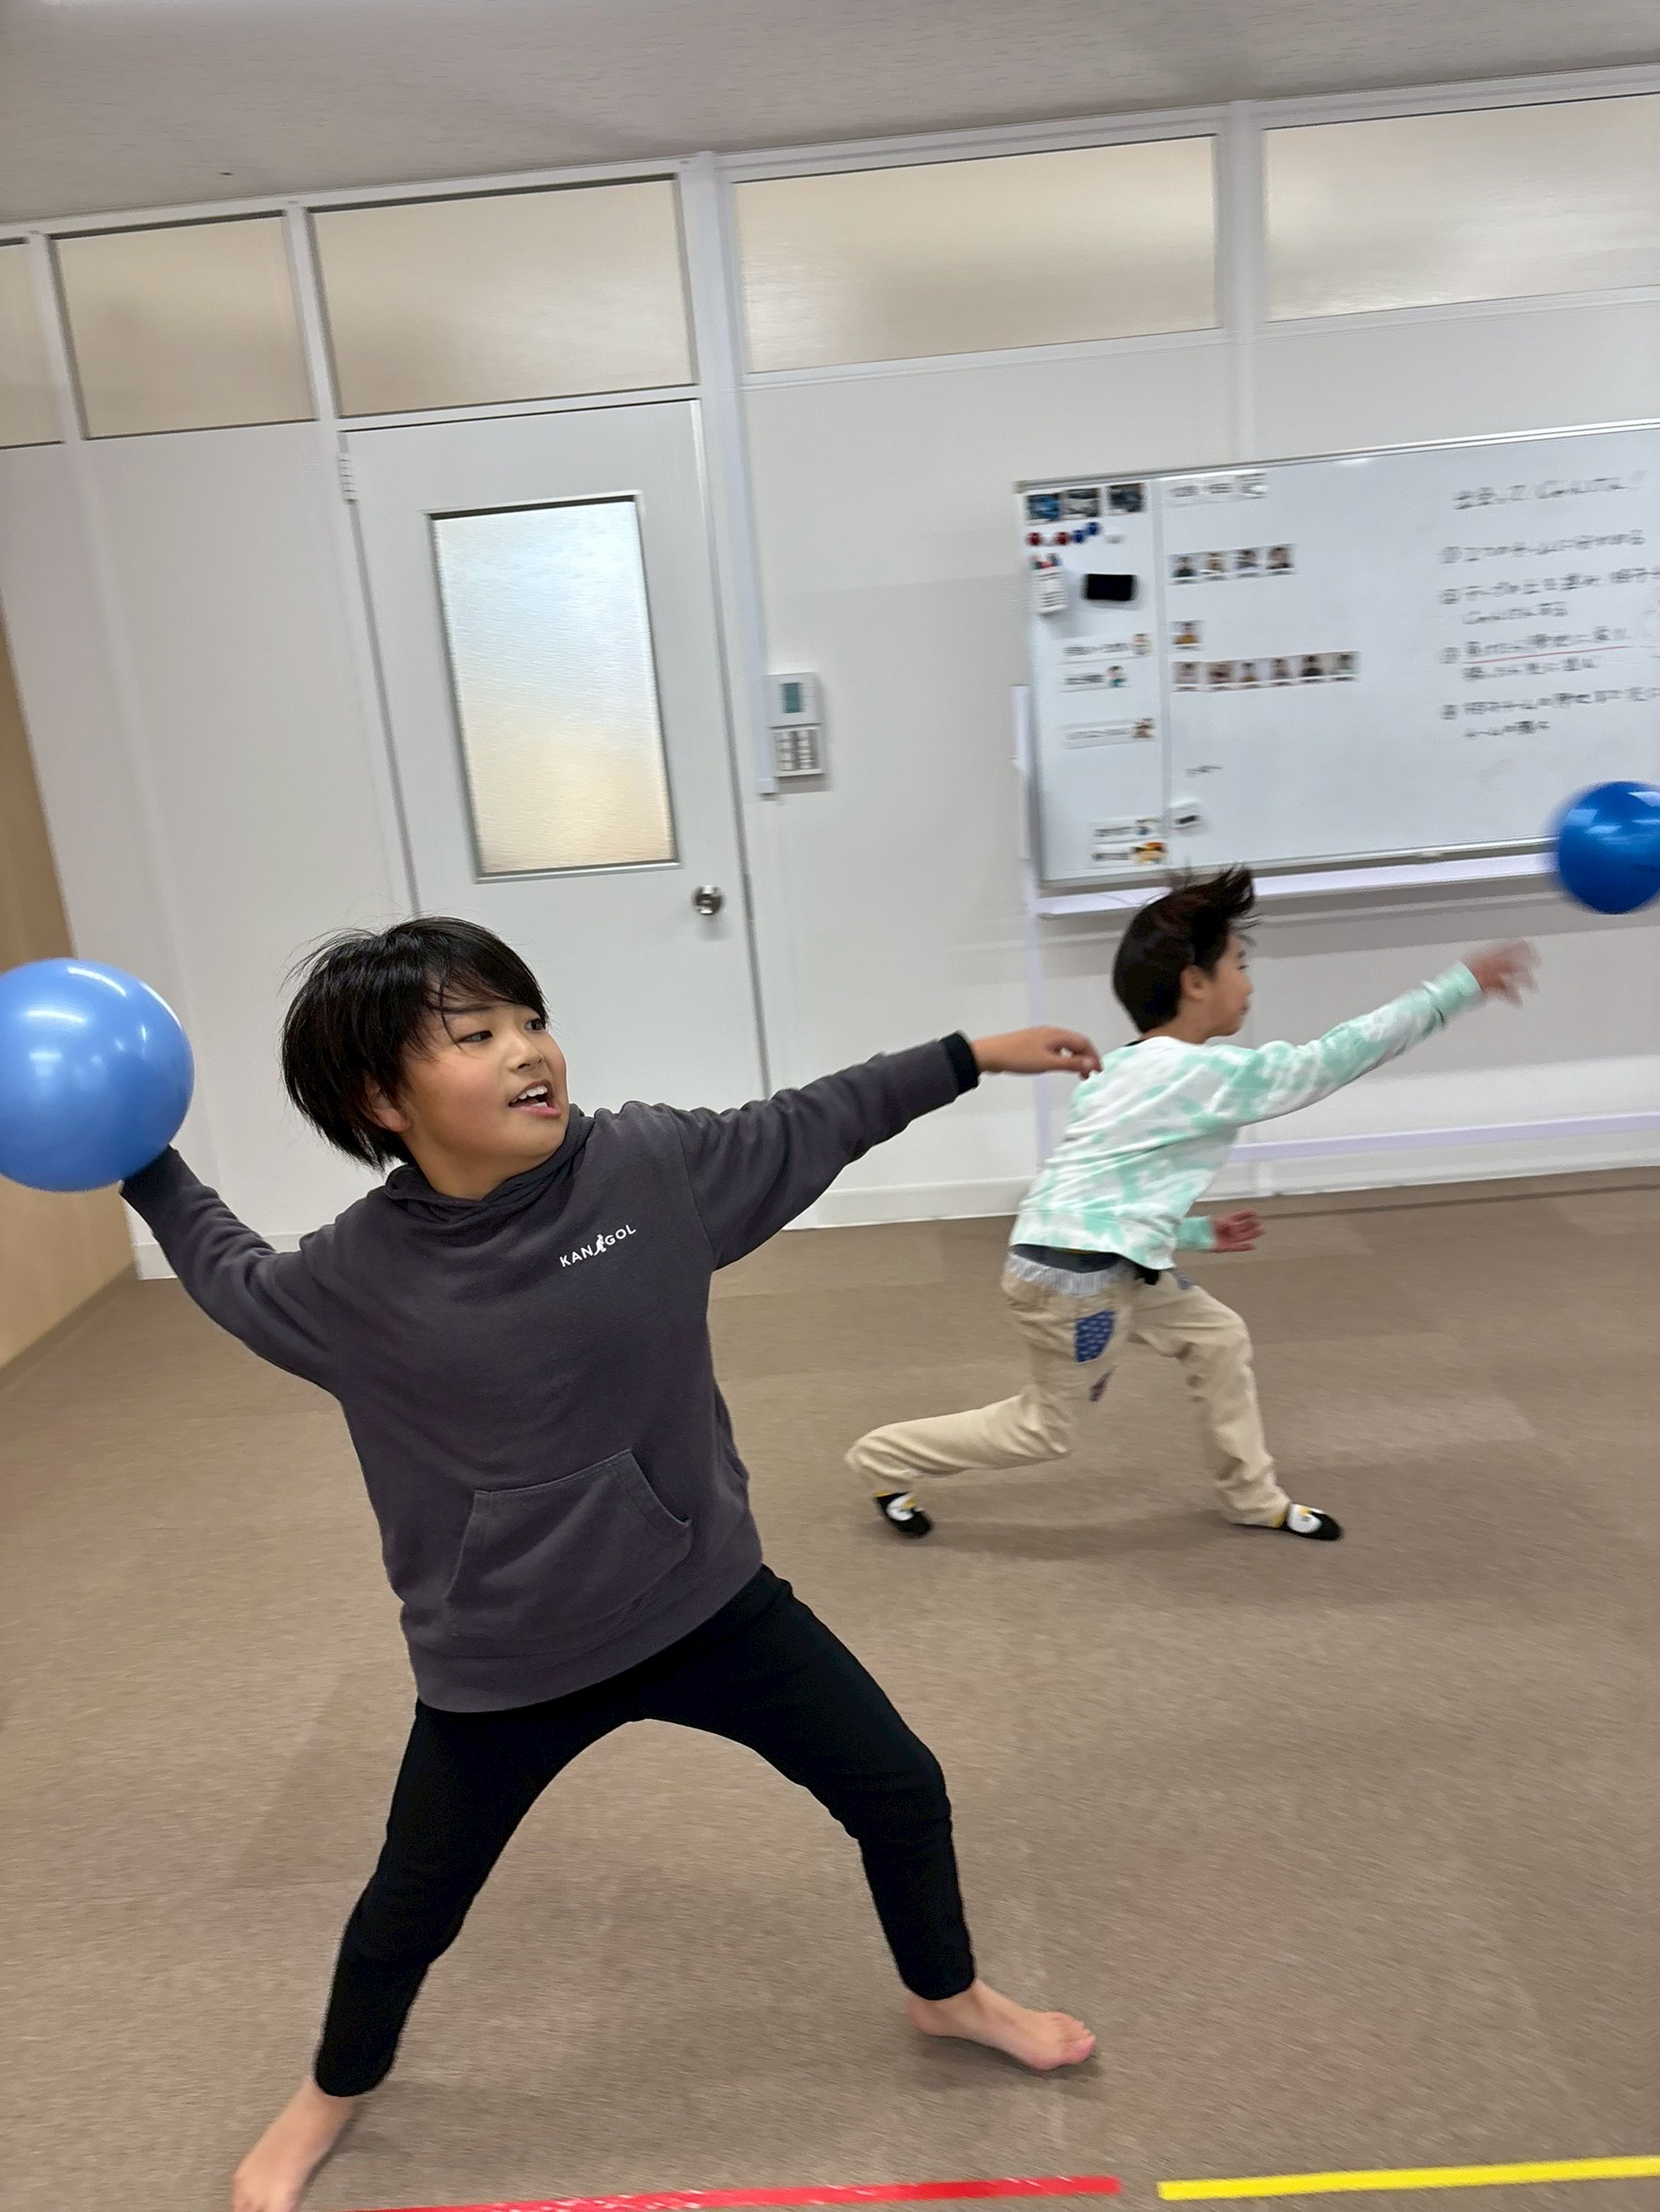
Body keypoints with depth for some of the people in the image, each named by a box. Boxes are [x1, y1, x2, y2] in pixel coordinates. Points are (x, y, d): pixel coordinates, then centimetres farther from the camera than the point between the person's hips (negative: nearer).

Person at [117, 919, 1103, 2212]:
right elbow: (232, 1277, 7)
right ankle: (333, 2094, 55)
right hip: (503, 1664, -1)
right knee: (413, 1908, 19)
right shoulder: (357, 1275, -17)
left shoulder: (650, 1164, -17)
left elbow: (808, 1127, -2)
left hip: (706, 1599, 2)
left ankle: (947, 1996, 45)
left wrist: (973, 1056, 5)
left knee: (901, 1790, 11)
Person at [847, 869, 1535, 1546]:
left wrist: (1198, 1232, 19)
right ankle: (885, 1458, 23)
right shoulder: (1209, 1073, -16)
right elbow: (1342, 1054, -12)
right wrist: (1462, 984, -6)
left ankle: (1254, 1497, 33)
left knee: (1218, 1338, 17)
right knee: (1043, 1429, 9)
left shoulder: (1129, 1069, 11)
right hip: (1072, 1276, -10)